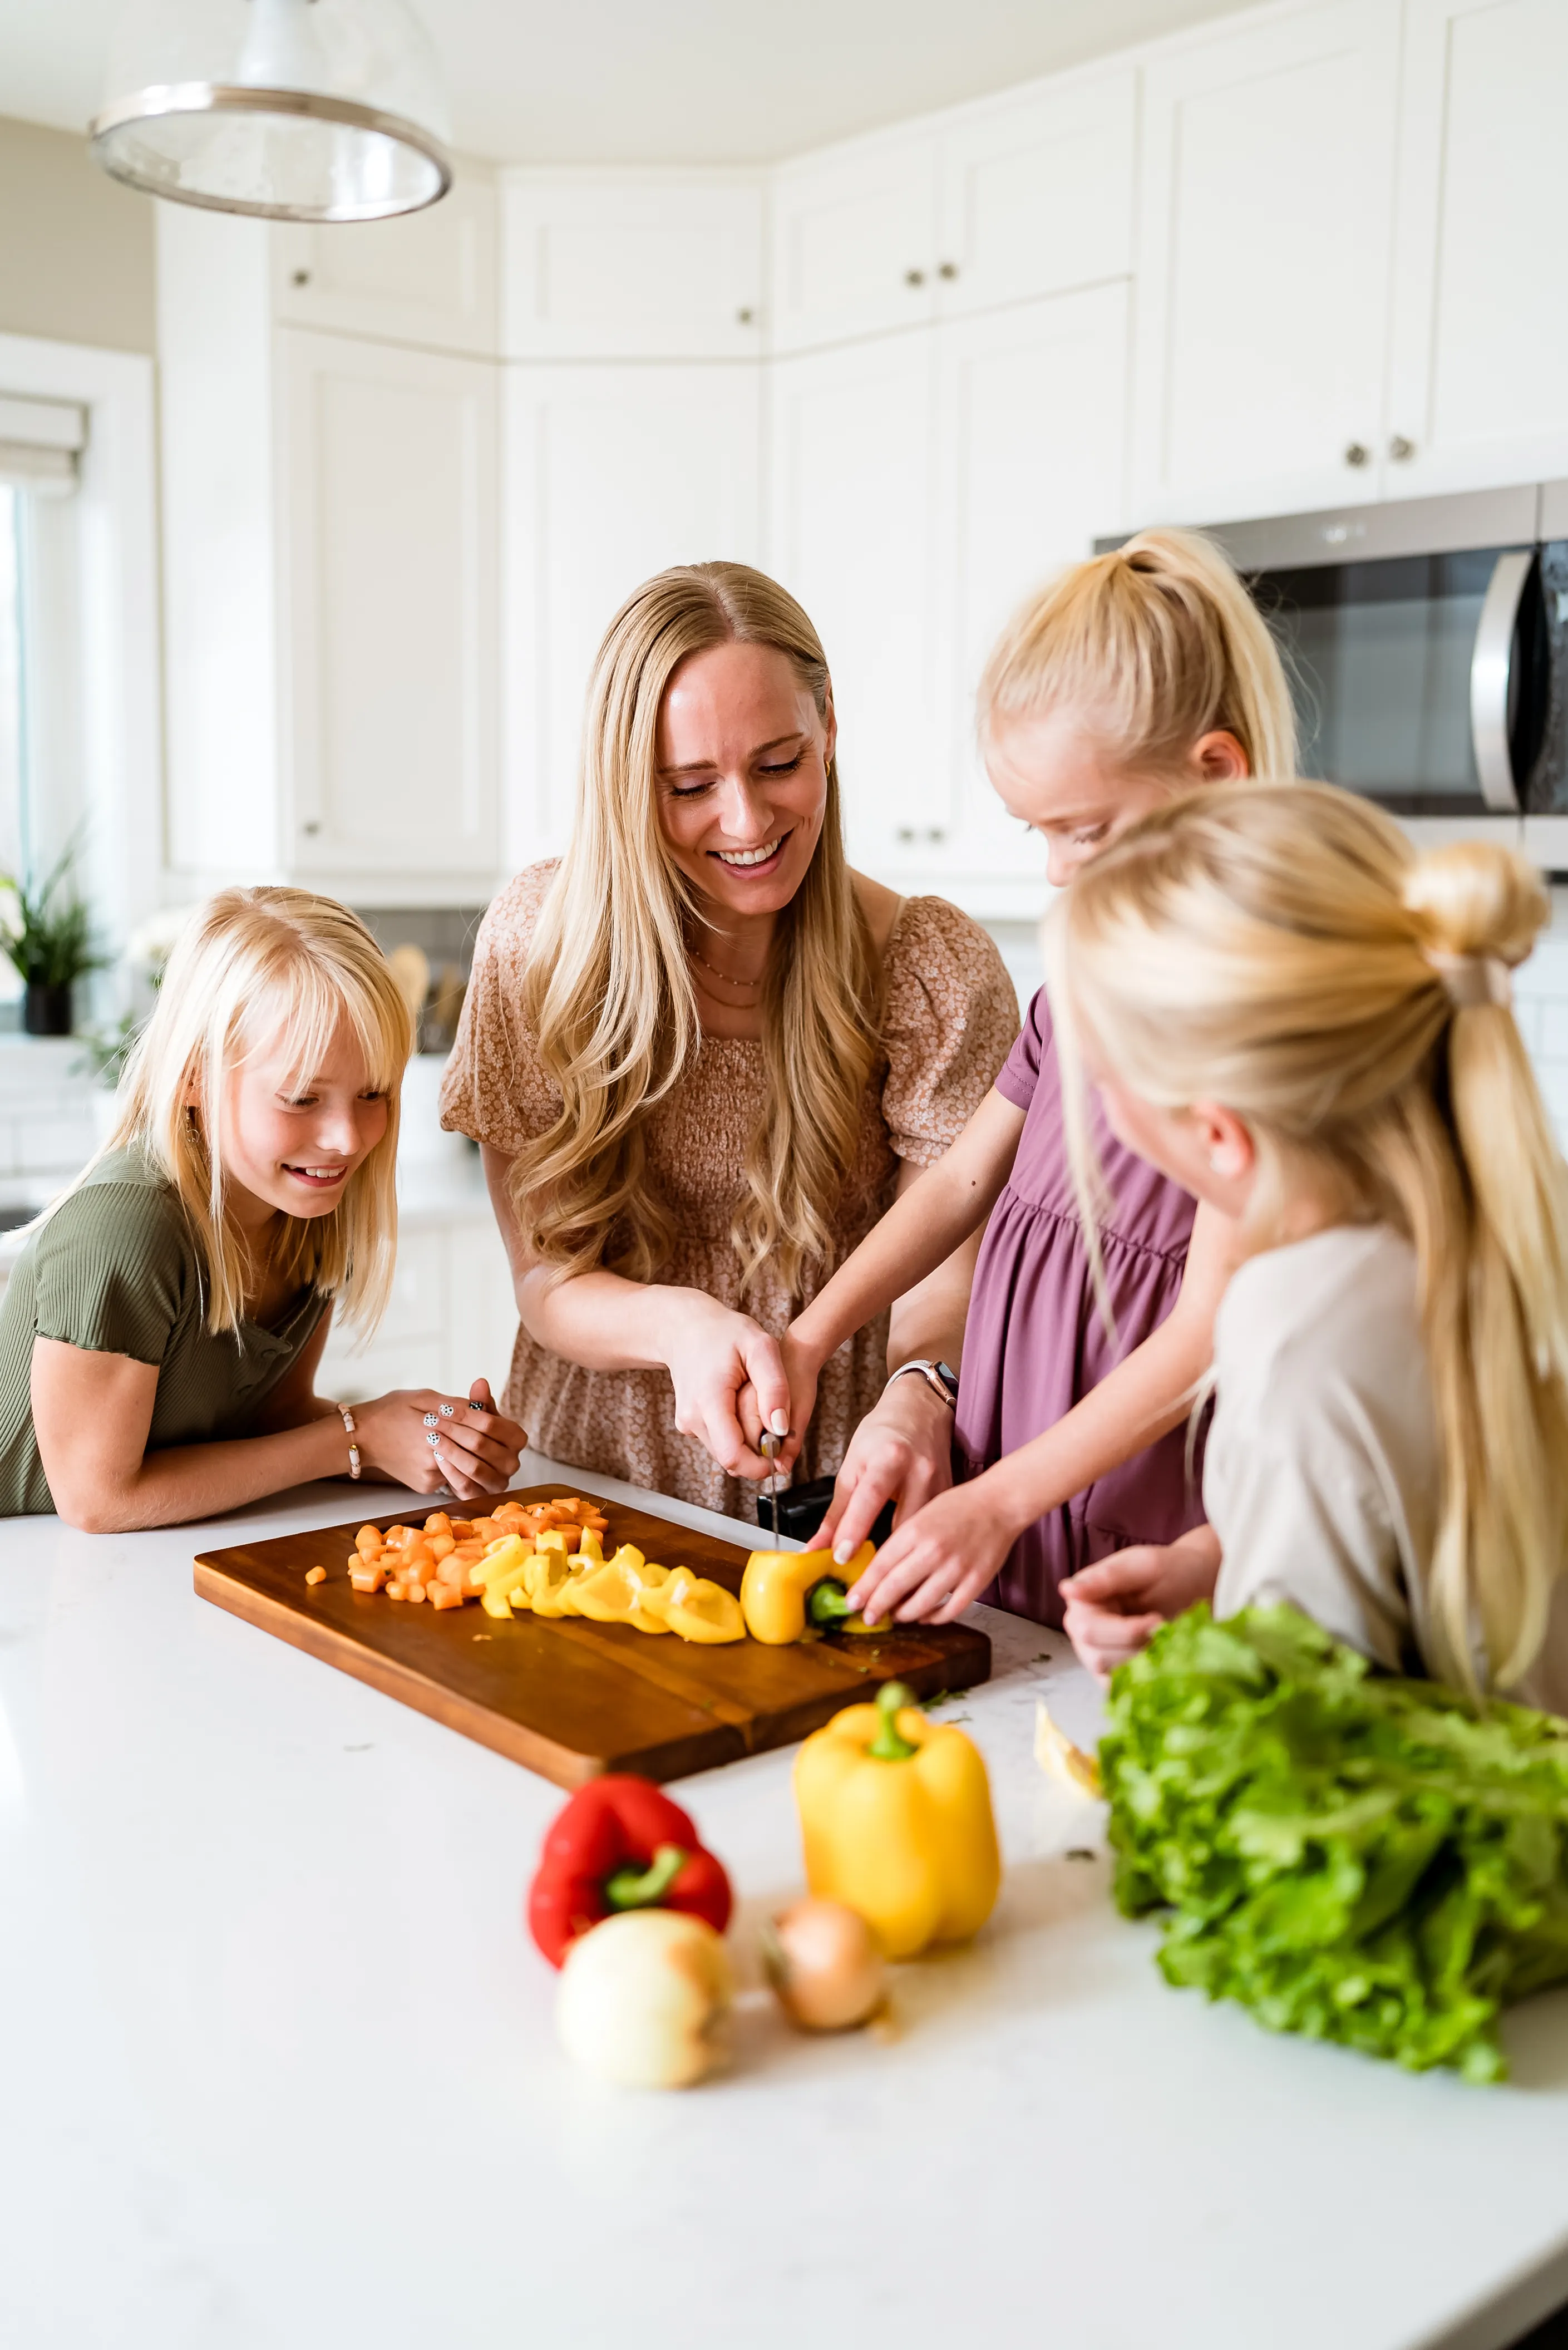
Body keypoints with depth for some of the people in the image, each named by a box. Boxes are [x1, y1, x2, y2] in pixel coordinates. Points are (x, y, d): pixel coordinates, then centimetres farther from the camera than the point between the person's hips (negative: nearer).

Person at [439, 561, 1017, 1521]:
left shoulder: (933, 970, -13)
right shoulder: (538, 937, -9)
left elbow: (955, 1282, -13)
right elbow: (548, 1280, -6)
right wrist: (681, 1323, -28)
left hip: (831, 1499, -4)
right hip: (585, 1479, 5)